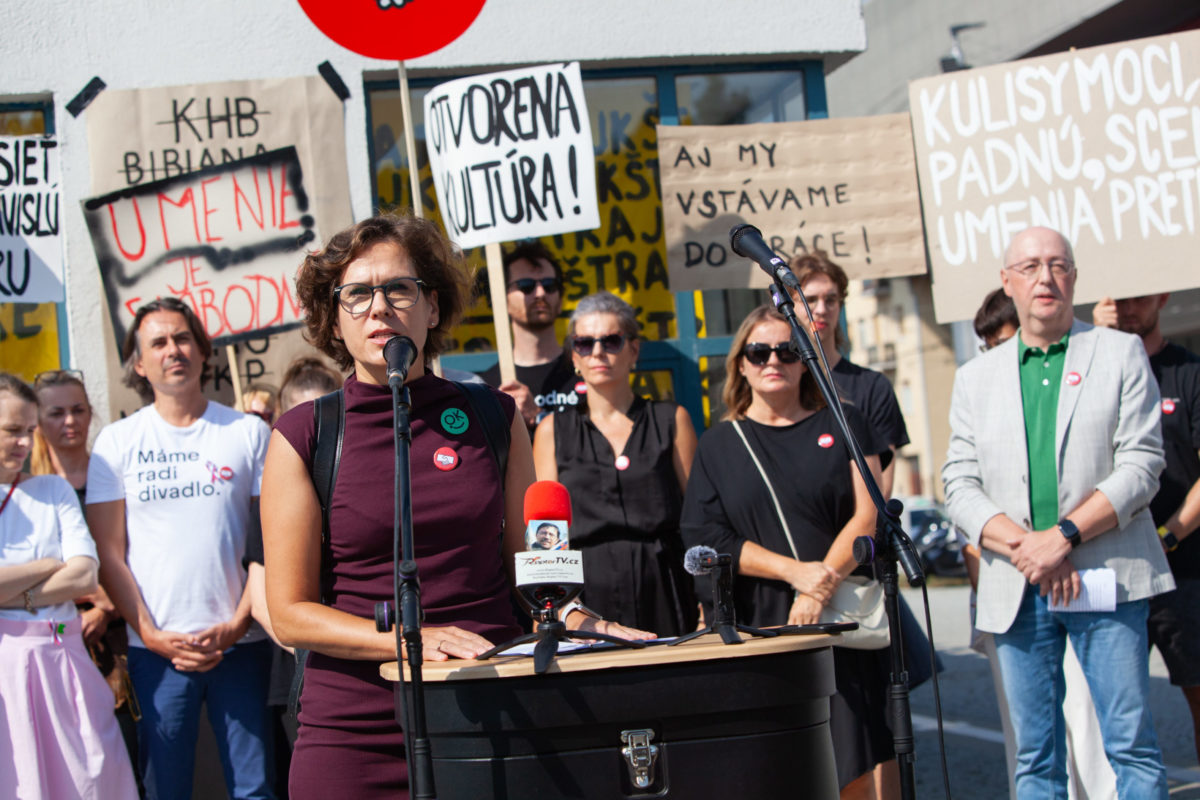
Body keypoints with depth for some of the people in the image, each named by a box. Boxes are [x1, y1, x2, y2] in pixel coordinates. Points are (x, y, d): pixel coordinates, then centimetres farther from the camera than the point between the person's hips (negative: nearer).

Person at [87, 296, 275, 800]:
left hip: (240, 642, 0)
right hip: (155, 649, 0)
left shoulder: (249, 433, 4)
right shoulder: (117, 442, 6)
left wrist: (236, 625, -8)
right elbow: (108, 553, 4)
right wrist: (153, 636, -6)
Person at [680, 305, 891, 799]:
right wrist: (794, 571, -11)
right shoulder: (719, 445, 11)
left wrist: (823, 586, -12)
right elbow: (705, 538, 0)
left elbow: (867, 515, 1)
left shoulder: (842, 425, 11)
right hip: (760, 626, 0)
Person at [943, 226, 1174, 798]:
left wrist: (1064, 536, -15)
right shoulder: (975, 377, 13)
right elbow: (960, 486, 6)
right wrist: (1026, 548, -10)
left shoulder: (1121, 354, 7)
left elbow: (1141, 467, -3)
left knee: (1132, 746, -2)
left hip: (1106, 578, -2)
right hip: (1016, 589, 2)